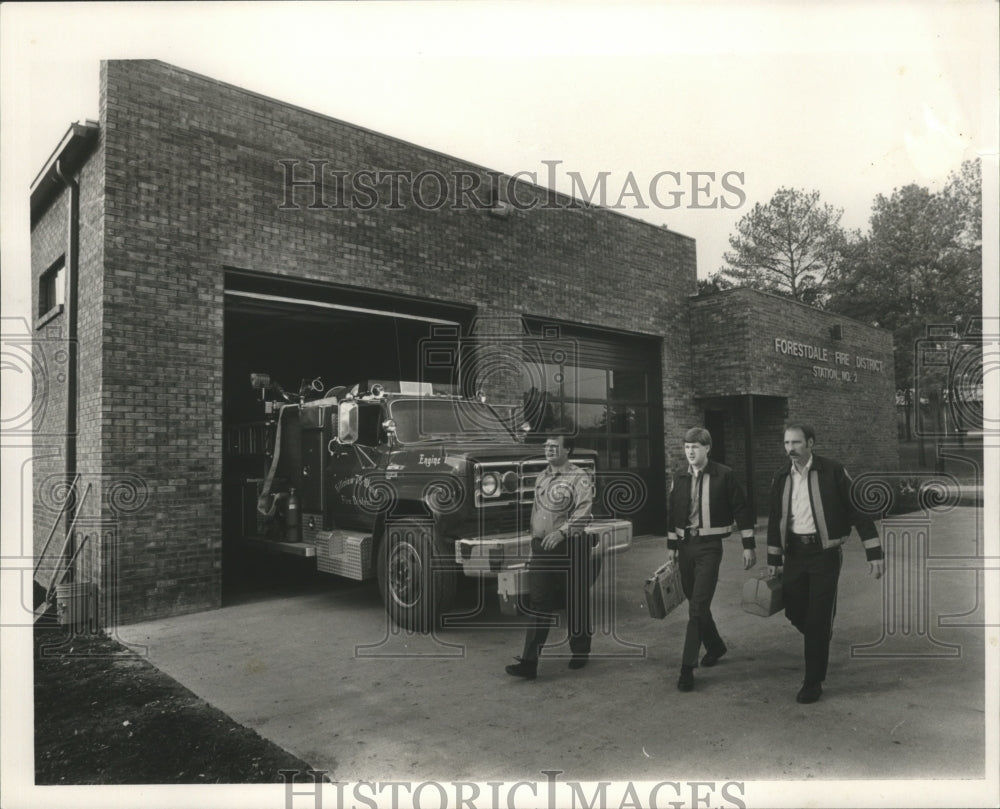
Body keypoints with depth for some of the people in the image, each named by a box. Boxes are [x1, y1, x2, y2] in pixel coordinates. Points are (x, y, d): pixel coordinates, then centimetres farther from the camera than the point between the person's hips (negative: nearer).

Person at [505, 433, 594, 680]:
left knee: (576, 603, 10)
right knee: (540, 605, 1)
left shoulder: (579, 479, -8)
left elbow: (583, 513, -20)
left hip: (570, 548, -5)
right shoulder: (541, 477, 13)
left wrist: (561, 532, -32)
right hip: (541, 548, 5)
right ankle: (529, 662, -1)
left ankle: (580, 652, 30)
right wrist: (534, 537, 17)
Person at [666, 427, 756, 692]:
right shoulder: (680, 479, 7)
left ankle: (688, 667, -5)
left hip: (710, 546, -5)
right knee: (695, 603, 14)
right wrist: (671, 546, 10)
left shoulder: (724, 475, -6)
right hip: (685, 545, 5)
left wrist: (749, 545, -4)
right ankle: (715, 646, 37)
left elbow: (741, 510, -3)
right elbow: (672, 513, 12)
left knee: (698, 607, -10)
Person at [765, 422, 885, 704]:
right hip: (794, 553, 4)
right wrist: (773, 560, 12)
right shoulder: (781, 477, 5)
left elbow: (859, 511, -7)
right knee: (794, 612, 8)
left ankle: (813, 683, 11)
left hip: (825, 553, -4)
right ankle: (819, 641, 41)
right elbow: (775, 520, 11)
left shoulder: (833, 472, -9)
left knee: (818, 620, -3)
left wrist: (874, 553, -11)